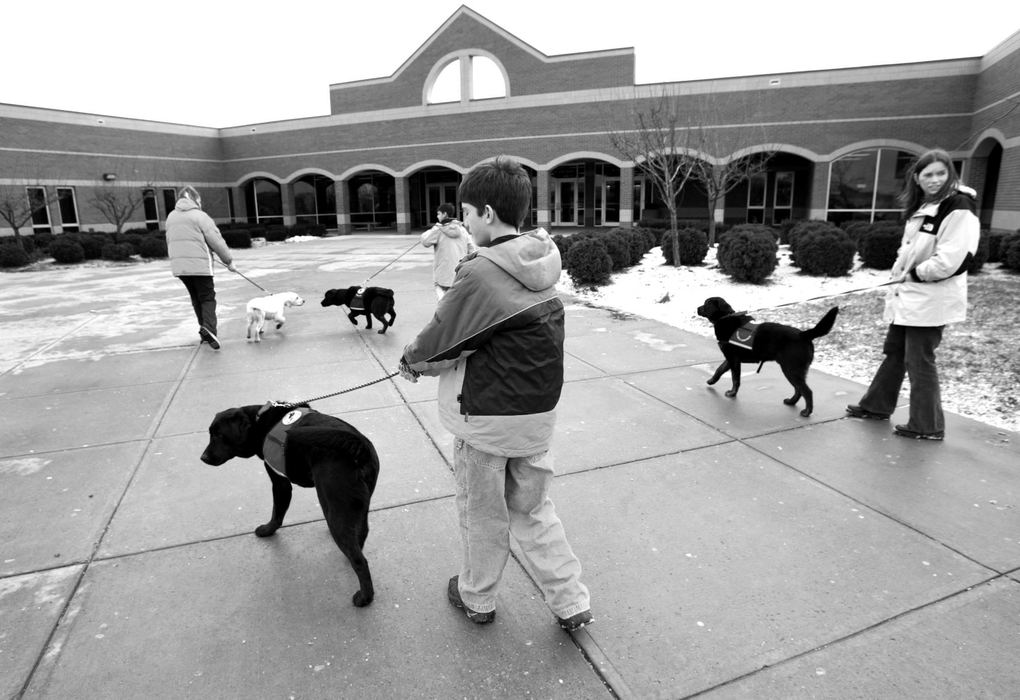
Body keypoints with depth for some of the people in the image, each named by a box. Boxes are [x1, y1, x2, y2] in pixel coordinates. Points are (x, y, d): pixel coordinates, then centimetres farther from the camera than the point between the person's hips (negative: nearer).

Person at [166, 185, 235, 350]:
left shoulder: (171, 217, 12)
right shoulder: (200, 216, -8)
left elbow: (169, 241, 17)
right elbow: (217, 242, -9)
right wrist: (229, 261, 0)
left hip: (178, 266, 6)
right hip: (200, 265, -6)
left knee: (196, 299, 17)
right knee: (208, 298, -1)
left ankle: (205, 329, 20)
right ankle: (209, 328, -20)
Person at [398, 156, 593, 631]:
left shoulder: (480, 273, -22)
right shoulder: (541, 267, 2)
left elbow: (440, 338, -13)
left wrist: (411, 360, 9)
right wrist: (428, 359, 8)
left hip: (487, 415, -6)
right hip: (538, 413, 7)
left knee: (482, 513, 16)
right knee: (533, 509, 22)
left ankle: (477, 598, 39)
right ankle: (570, 602, 28)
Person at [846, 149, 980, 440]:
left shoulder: (959, 208, -16)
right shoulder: (921, 207, 11)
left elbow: (950, 261, -24)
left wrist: (915, 273, -11)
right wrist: (901, 272, 3)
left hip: (931, 300, -9)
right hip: (907, 295, 9)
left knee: (919, 362, -1)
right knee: (894, 352, 19)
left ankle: (928, 426, 13)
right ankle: (876, 405, 34)